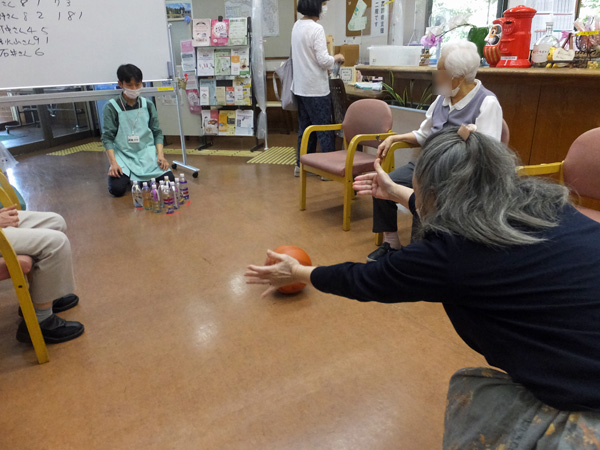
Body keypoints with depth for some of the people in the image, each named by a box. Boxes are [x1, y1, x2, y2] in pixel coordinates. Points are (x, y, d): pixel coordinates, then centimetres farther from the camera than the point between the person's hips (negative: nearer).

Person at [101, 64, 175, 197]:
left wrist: (160, 155, -9)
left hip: (147, 152, 2)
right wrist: (113, 162, -19)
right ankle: (128, 176, 11)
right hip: (123, 155, -2)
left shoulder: (148, 105, 4)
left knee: (169, 180, -18)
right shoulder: (112, 108, -5)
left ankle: (142, 176, 10)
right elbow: (107, 137, -6)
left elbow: (157, 132, 6)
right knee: (117, 189, -24)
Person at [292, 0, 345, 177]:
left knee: (305, 128, 15)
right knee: (325, 130, 0)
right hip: (316, 89, -8)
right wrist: (337, 58, 0)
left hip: (300, 87, 8)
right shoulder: (316, 28, -16)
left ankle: (301, 165, 20)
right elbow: (323, 61, -19)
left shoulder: (296, 26, 8)